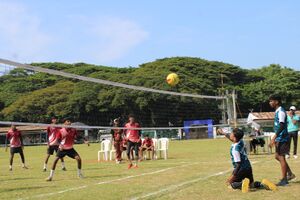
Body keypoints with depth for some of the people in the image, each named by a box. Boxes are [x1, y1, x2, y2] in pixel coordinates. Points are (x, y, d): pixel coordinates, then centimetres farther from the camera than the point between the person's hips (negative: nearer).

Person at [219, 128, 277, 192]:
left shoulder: (235, 149, -24)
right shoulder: (241, 141, -1)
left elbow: (238, 164, -24)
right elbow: (232, 138, 23)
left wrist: (233, 175, -20)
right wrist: (223, 133, 35)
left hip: (242, 169, -8)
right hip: (248, 167, 8)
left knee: (232, 184, 7)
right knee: (251, 184, 24)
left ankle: (242, 183, -22)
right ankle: (262, 184, -4)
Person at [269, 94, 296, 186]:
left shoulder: (281, 111, -16)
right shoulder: (277, 111, 14)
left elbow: (282, 126, -26)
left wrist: (274, 137, -30)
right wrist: (275, 138, 24)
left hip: (282, 138, -10)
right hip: (279, 138, 10)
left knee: (281, 157, -4)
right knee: (277, 156, 15)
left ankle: (284, 180, 3)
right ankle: (290, 174, 22)